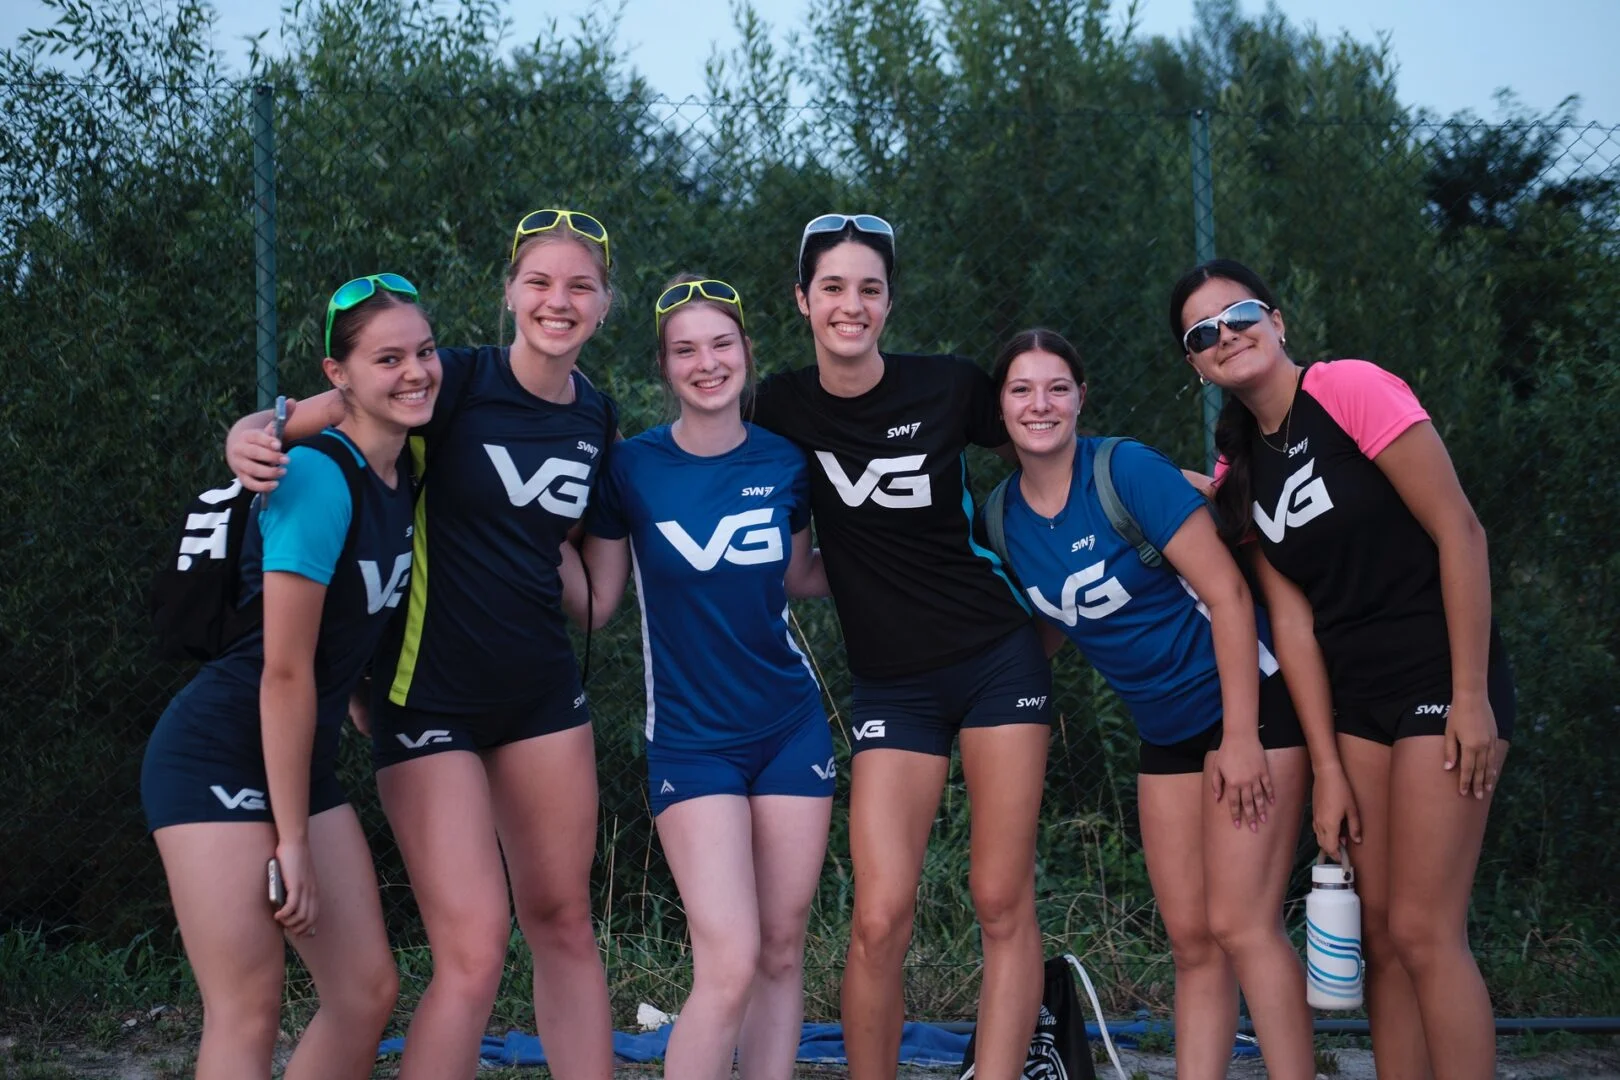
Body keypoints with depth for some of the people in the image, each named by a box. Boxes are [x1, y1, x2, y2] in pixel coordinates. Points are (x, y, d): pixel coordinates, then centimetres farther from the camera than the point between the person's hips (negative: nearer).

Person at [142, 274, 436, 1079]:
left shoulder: (401, 474, 5)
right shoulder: (319, 477, -20)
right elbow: (285, 670, -20)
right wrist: (292, 842, -17)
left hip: (301, 761, 8)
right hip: (217, 758, -8)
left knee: (367, 995, 6)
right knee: (248, 1014, -8)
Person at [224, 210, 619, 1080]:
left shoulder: (596, 420, 6)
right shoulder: (457, 381, -11)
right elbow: (299, 419, -15)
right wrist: (248, 439, -35)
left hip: (541, 690, 6)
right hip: (430, 695, -6)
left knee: (563, 921, 10)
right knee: (474, 955, -9)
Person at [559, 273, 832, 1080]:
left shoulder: (783, 462, 0)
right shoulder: (631, 466, -7)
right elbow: (593, 603, -3)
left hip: (791, 726, 3)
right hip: (691, 737, -3)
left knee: (783, 951, 8)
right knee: (730, 966, -13)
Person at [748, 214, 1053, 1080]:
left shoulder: (950, 386, -7)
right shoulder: (784, 405, -3)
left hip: (999, 658, -1)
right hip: (891, 682, 1)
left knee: (1002, 903, 0)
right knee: (880, 918, -8)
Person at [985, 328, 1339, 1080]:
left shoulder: (1128, 470, -17)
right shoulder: (1004, 515, 0)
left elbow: (1227, 593, -18)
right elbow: (1046, 632, 15)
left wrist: (1241, 735, -20)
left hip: (1246, 702, -6)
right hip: (1166, 730, 6)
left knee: (1239, 925, -13)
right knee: (1190, 940, 6)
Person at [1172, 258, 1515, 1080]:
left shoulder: (1349, 388, -11)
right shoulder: (1239, 468, 8)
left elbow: (1459, 531, -14)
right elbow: (1292, 617, 4)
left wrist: (1471, 696, -16)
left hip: (1441, 682, -7)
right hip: (1355, 700, 7)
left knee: (1422, 929, -10)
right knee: (1380, 933, 7)